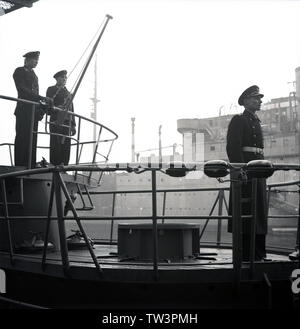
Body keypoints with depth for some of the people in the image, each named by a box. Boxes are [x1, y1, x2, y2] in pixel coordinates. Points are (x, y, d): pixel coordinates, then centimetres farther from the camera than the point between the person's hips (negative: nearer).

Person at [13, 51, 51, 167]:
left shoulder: (33, 74, 21)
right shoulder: (19, 71, -1)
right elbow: (23, 90, -13)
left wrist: (40, 109, 7)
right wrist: (42, 98, -21)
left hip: (34, 110, 7)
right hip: (24, 110, -7)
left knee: (32, 139, 3)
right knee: (22, 138, -7)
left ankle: (31, 165, 4)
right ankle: (20, 166, -6)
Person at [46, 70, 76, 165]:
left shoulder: (68, 93, 24)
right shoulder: (51, 90, 9)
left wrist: (73, 125, 15)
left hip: (67, 123, 5)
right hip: (56, 122, -5)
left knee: (66, 146, 0)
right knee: (56, 145, -8)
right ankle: (54, 166, -6)